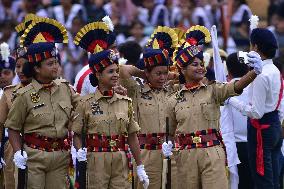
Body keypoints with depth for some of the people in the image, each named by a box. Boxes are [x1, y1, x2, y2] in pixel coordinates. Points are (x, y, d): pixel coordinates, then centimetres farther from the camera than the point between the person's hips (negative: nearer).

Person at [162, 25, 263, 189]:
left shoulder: (213, 91, 4)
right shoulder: (174, 101, 9)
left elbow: (235, 87, -14)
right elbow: (170, 132, 16)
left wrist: (254, 72, -32)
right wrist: (167, 145, -6)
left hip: (212, 153, -2)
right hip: (187, 155, 2)